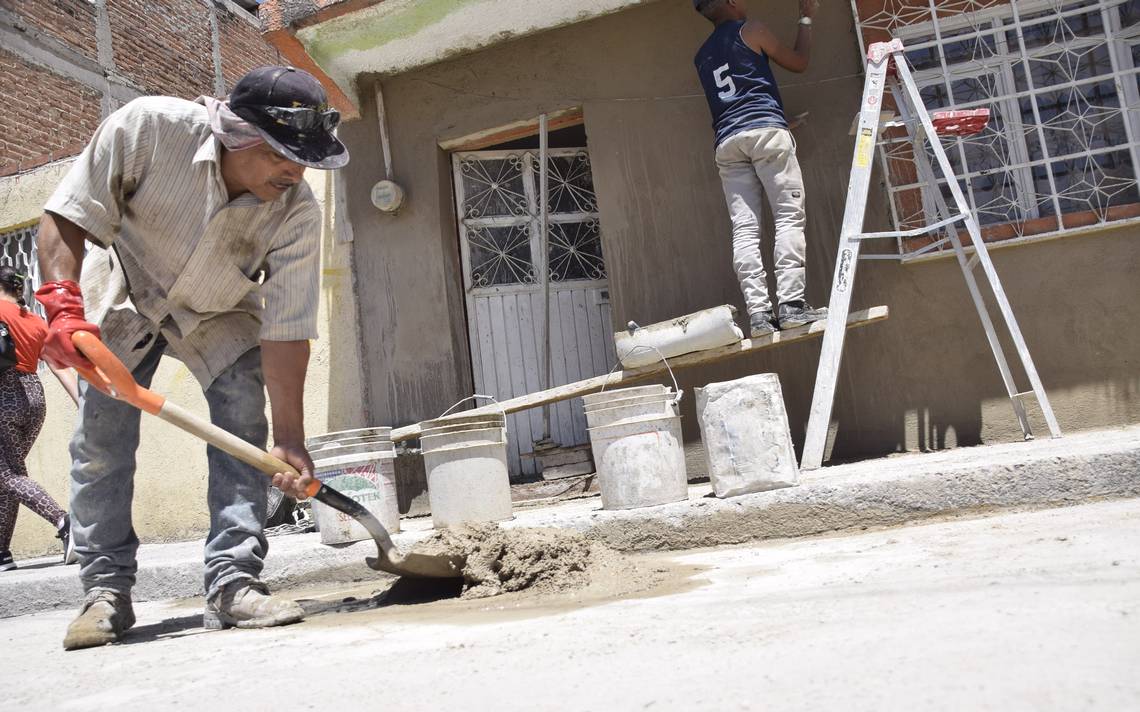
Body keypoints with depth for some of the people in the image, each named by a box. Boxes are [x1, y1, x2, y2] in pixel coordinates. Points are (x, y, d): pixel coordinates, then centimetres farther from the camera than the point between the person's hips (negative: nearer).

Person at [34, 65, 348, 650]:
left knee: (244, 433, -14)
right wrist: (61, 302, -39)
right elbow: (66, 215, -23)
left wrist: (290, 437, -29)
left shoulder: (297, 214, -30)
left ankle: (233, 584, -8)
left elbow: (285, 330, -28)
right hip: (122, 299, 0)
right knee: (100, 440, -3)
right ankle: (106, 590, 8)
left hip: (221, 317, 1)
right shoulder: (147, 126, -32)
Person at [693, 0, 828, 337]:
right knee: (789, 217, -8)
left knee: (744, 228, -5)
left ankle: (758, 312, -13)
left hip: (727, 142, 5)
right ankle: (791, 303, -18)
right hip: (765, 130, -5)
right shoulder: (751, 29, 10)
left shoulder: (702, 56, 27)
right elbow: (799, 62, 20)